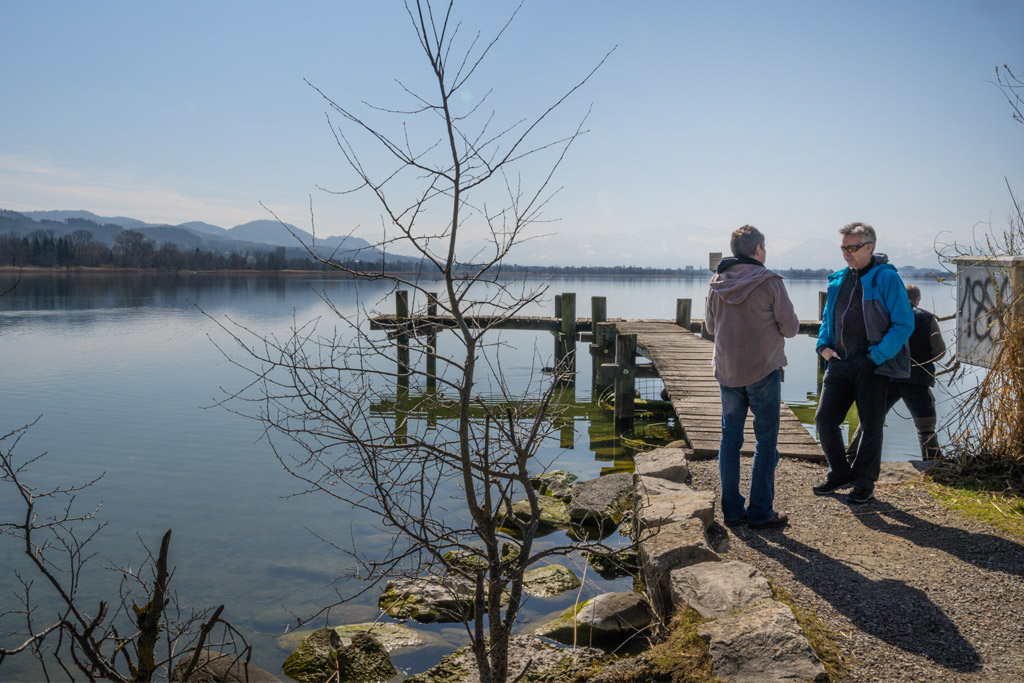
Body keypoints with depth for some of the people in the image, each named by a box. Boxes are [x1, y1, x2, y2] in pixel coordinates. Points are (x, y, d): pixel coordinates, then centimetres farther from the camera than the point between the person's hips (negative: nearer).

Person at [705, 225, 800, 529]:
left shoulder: (717, 283, 2)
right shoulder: (769, 282, -11)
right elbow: (790, 327, -8)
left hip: (726, 370, 4)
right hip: (763, 370, -4)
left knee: (730, 438, 12)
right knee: (766, 441, 5)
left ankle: (732, 509, 16)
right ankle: (761, 512, 9)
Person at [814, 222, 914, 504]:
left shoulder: (887, 278, -8)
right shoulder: (839, 280, 11)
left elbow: (904, 324, -10)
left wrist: (877, 355, -17)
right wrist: (824, 344, 5)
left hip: (873, 365, -6)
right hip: (840, 362, 6)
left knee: (871, 425, 5)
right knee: (824, 418, 3)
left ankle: (864, 483, 20)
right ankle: (840, 474, 22)